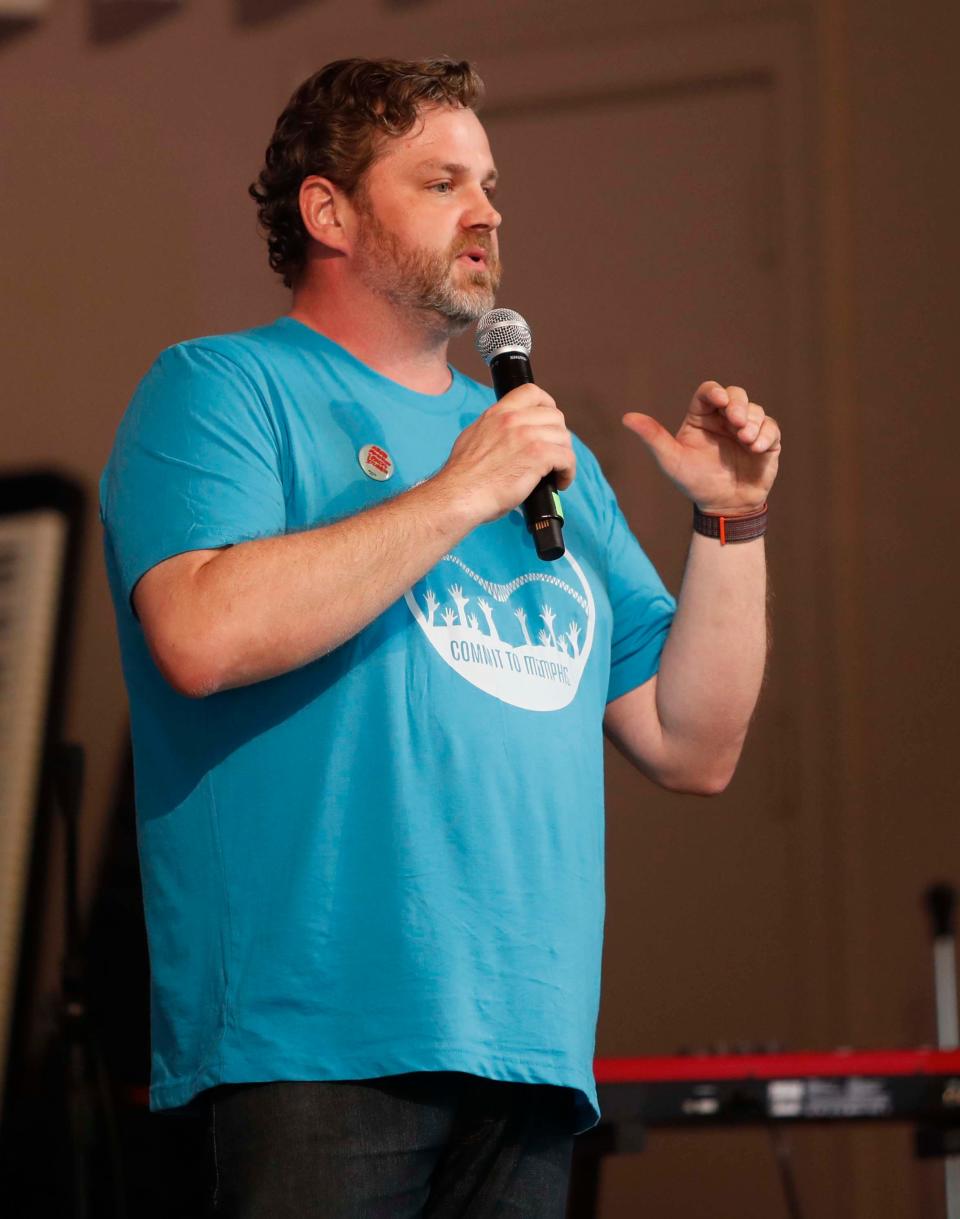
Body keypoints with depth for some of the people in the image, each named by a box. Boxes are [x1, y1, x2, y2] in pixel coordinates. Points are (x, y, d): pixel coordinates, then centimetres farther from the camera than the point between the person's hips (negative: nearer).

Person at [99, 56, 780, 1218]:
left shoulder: (552, 456, 23)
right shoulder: (222, 391, 4)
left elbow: (692, 749, 21)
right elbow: (203, 635, -16)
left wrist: (731, 524, 8)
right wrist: (460, 497, -11)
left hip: (529, 1049, 6)